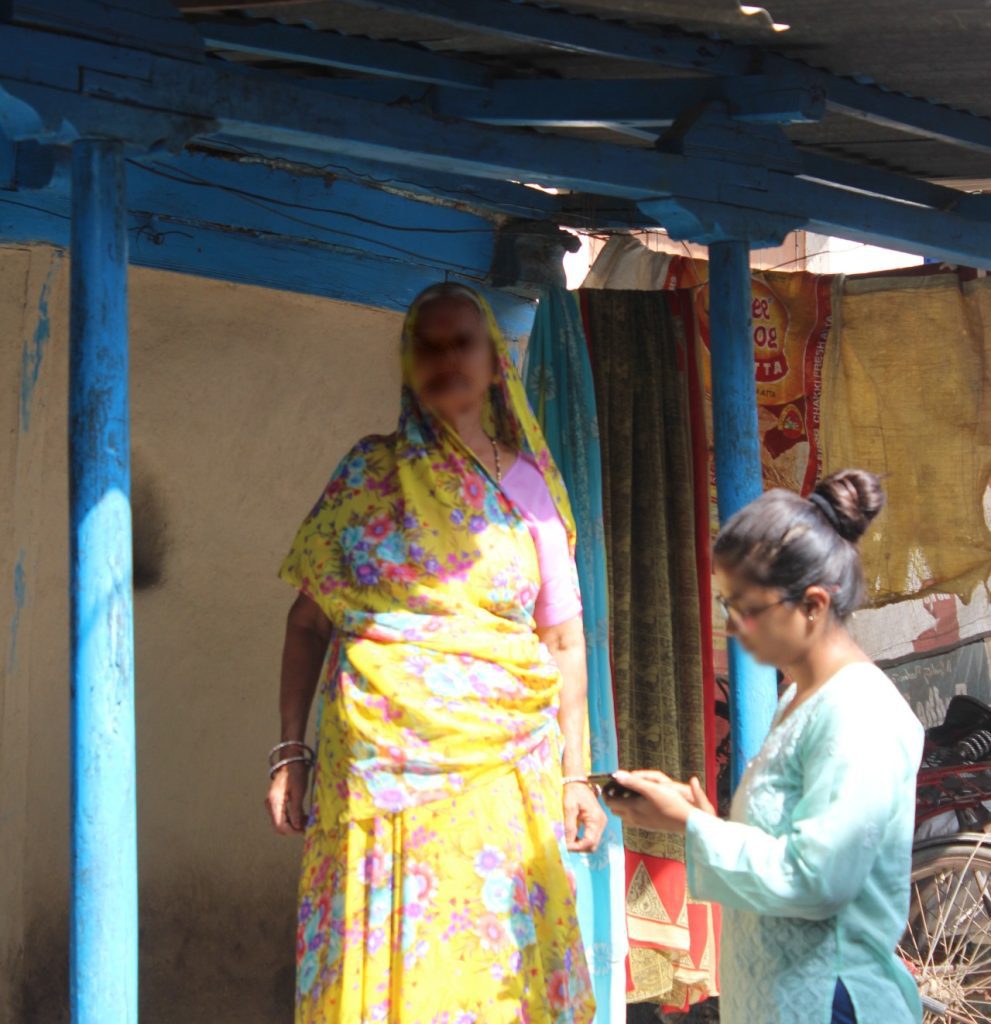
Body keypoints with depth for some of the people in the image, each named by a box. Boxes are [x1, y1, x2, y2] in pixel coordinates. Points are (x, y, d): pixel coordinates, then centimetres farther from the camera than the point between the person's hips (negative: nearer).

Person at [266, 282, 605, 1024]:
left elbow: (566, 642, 7)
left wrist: (576, 774, 2)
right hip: (379, 770, 0)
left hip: (501, 771, 0)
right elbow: (308, 622, 7)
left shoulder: (529, 488, 7)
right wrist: (291, 754, 0)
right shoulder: (369, 475, 7)